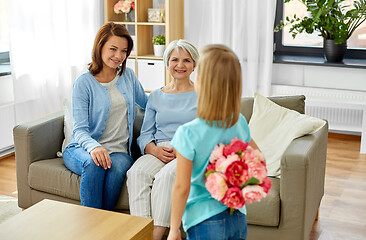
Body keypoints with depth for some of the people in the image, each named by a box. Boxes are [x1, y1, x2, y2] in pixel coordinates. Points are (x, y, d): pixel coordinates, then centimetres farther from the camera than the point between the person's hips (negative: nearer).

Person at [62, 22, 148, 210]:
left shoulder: (128, 76, 12)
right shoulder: (84, 83, -3)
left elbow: (145, 102, 32)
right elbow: (80, 129, -10)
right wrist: (94, 147, -32)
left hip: (118, 151, 3)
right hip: (82, 149, -2)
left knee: (117, 167, -34)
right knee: (94, 164, -38)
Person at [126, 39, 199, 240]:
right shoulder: (156, 96, 20)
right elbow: (145, 134, 15)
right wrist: (155, 149, -8)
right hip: (159, 152, 3)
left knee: (167, 175, -35)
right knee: (137, 172, -30)